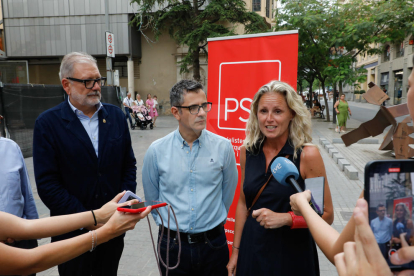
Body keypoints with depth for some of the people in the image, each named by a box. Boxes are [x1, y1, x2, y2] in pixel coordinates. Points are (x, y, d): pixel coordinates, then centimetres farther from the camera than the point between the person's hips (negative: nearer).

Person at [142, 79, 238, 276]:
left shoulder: (223, 146, -9)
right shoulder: (156, 151, -8)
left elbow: (228, 192, 4)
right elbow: (152, 197, 5)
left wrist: (213, 220, 10)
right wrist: (168, 222, 10)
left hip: (213, 244, 0)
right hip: (172, 244, 0)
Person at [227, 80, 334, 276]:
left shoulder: (307, 155, -16)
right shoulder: (247, 151, -4)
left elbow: (326, 215, -9)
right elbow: (243, 203, 5)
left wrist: (285, 218, -24)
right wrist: (235, 252, 6)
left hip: (291, 253, -3)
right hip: (251, 250, 3)